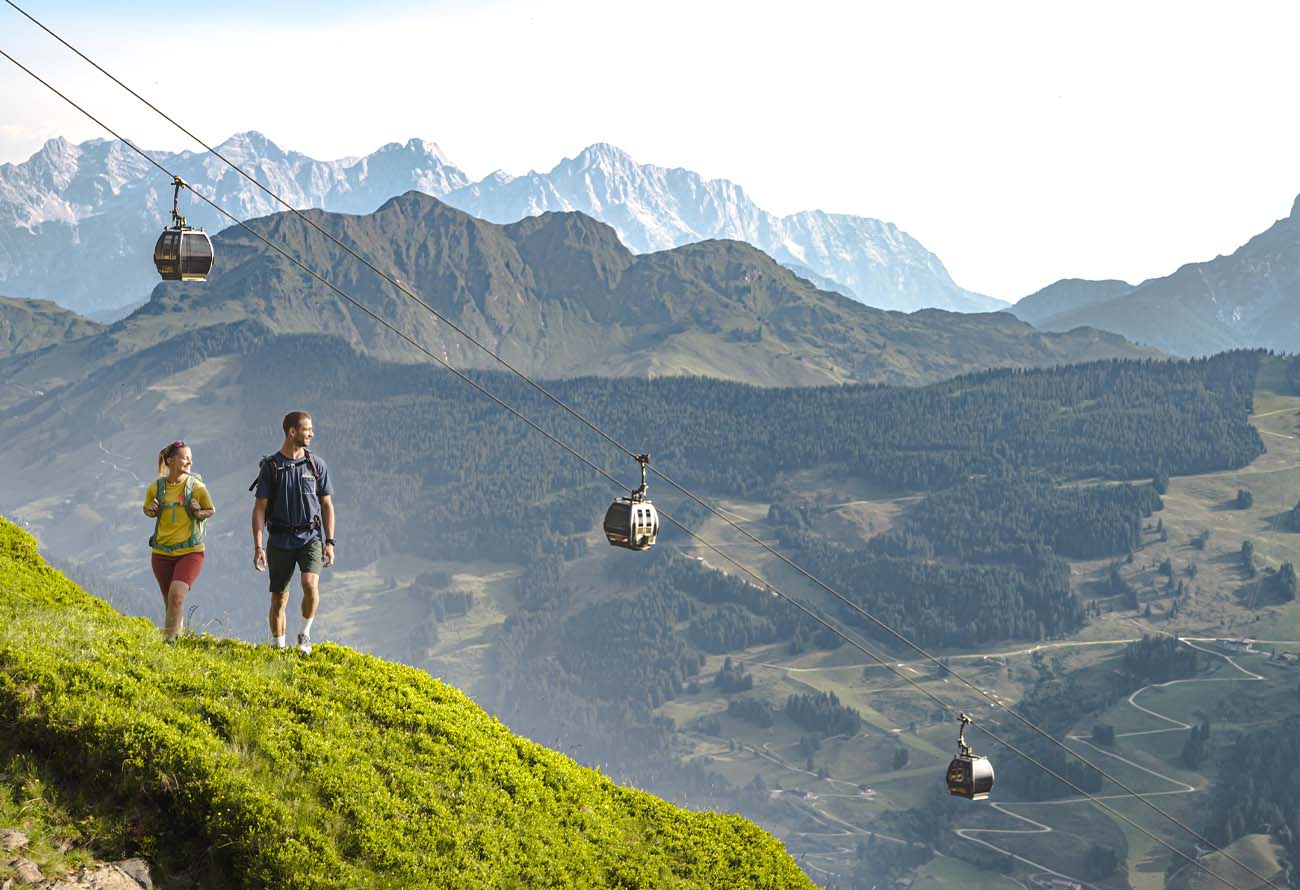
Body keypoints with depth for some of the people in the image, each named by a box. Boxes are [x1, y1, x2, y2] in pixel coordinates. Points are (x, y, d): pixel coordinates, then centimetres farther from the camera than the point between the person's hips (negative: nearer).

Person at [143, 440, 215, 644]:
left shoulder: (196, 486, -5)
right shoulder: (156, 488, 0)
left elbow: (211, 510, 8)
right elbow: (148, 510, 16)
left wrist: (199, 513, -14)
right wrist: (150, 510, -7)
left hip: (190, 552, -3)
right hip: (162, 553, 3)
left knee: (177, 596, -20)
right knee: (169, 602, 8)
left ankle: (169, 641, -11)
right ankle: (176, 633, 30)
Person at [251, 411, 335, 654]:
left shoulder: (316, 464, 5)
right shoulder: (270, 466, -1)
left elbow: (327, 505, 9)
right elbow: (259, 508, -1)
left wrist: (329, 542, 2)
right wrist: (258, 546, -8)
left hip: (310, 537, 0)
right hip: (280, 540, 0)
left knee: (310, 584, -23)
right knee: (279, 599, 4)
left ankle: (305, 633, -1)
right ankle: (279, 648, 20)